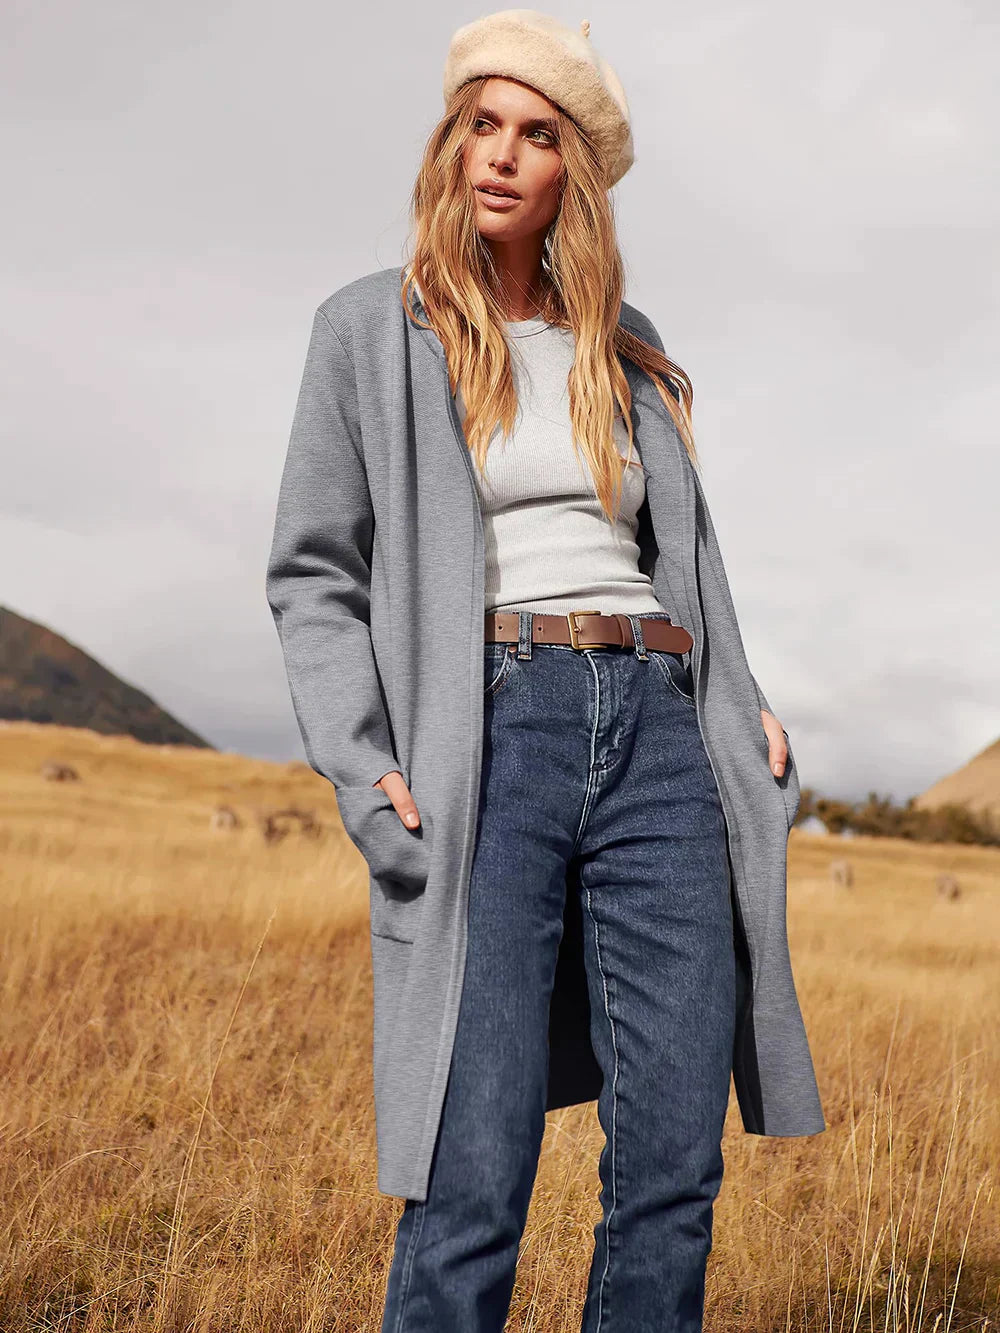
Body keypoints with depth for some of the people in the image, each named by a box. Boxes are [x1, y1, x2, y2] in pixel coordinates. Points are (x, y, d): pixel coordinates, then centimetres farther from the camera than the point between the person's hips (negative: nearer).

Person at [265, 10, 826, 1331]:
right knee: (474, 1183, -9)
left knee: (674, 1163, 0)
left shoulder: (626, 348, 19)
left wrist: (746, 707, 10)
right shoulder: (372, 330, 7)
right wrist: (362, 772, -8)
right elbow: (316, 575, 5)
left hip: (657, 739, 4)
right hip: (487, 741, -4)